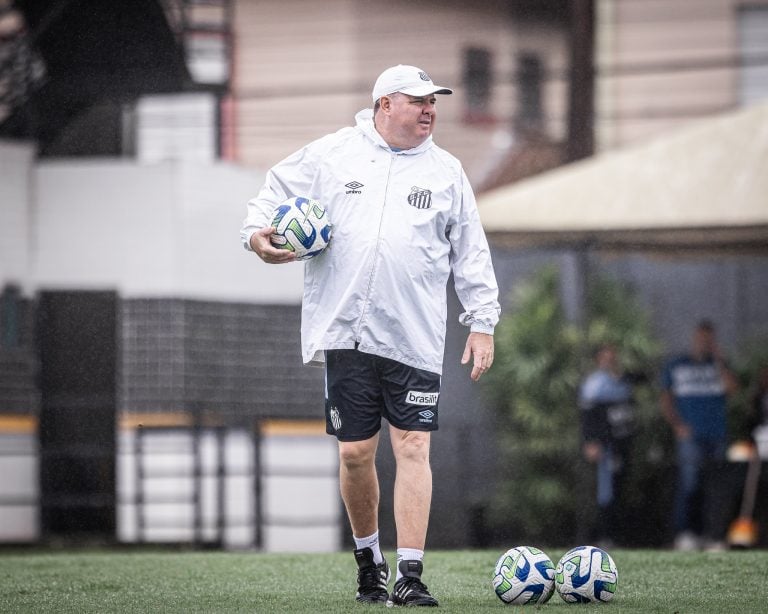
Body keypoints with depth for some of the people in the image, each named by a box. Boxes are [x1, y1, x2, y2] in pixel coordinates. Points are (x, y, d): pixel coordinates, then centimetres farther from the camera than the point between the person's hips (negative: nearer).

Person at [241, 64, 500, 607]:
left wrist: (482, 323, 7)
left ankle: (410, 576, -7)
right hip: (345, 332, 0)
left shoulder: (446, 172, 11)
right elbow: (274, 196, 15)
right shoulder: (330, 155, 7)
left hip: (415, 336, 0)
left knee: (413, 447, -7)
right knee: (355, 452, 2)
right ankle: (368, 558, 24)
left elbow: (471, 254, 13)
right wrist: (257, 234, -6)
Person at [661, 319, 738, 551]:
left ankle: (709, 532, 5)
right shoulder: (675, 366, 11)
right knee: (688, 484, -13)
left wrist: (718, 359, -4)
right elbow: (666, 400, 10)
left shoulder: (718, 365, 16)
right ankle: (684, 533, -16)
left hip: (718, 435, 3)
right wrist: (677, 425, -4)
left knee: (713, 487, 0)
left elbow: (731, 387, -2)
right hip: (691, 436, -3)